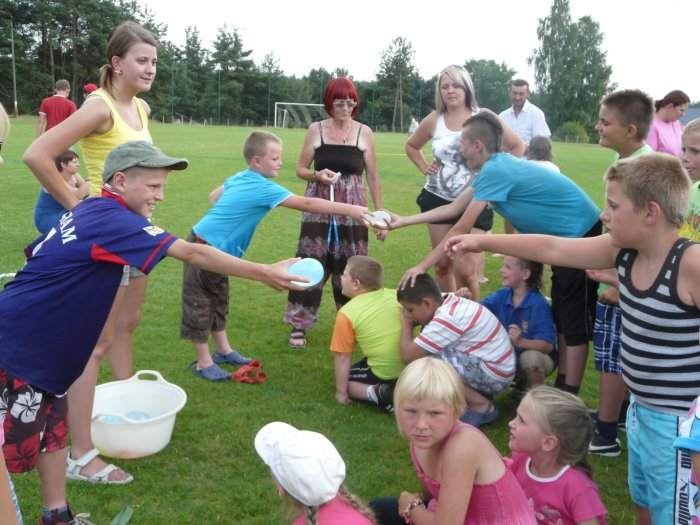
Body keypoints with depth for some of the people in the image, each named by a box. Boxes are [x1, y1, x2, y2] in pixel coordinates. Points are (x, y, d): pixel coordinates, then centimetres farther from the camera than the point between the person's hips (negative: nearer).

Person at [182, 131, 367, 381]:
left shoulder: (237, 179, 3)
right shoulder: (264, 188, -23)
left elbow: (214, 196, 18)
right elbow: (306, 204, -26)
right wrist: (351, 210, -26)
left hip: (217, 250, 9)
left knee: (218, 301, 18)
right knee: (200, 304, 2)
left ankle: (223, 350, 31)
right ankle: (203, 362, 11)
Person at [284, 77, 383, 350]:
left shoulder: (364, 133, 2)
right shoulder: (316, 130, 1)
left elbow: (373, 177, 5)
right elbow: (300, 169, 6)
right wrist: (317, 175, -16)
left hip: (352, 209, 1)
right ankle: (299, 326, 8)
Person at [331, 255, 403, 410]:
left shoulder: (347, 313, -9)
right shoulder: (394, 296, 2)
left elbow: (343, 357, -5)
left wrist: (341, 392, 4)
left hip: (383, 373, -5)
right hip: (410, 366, 6)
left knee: (347, 380, 19)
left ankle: (374, 392, -8)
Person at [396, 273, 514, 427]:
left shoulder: (447, 318, -25)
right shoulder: (450, 303, 2)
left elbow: (408, 355, -22)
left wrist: (406, 325, -6)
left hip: (493, 374, -10)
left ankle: (482, 406, -6)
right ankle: (480, 393, 11)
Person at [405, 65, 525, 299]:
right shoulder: (433, 120, 2)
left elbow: (518, 146, 3)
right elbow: (411, 146, 21)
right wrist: (424, 167, 6)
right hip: (438, 200, 3)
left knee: (465, 269, -8)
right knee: (442, 264, 10)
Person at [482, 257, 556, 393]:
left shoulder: (539, 304, -25)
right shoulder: (501, 296, -9)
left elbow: (547, 345, -31)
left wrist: (521, 342, -48)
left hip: (535, 355, -6)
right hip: (509, 356, 6)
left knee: (530, 357, -37)